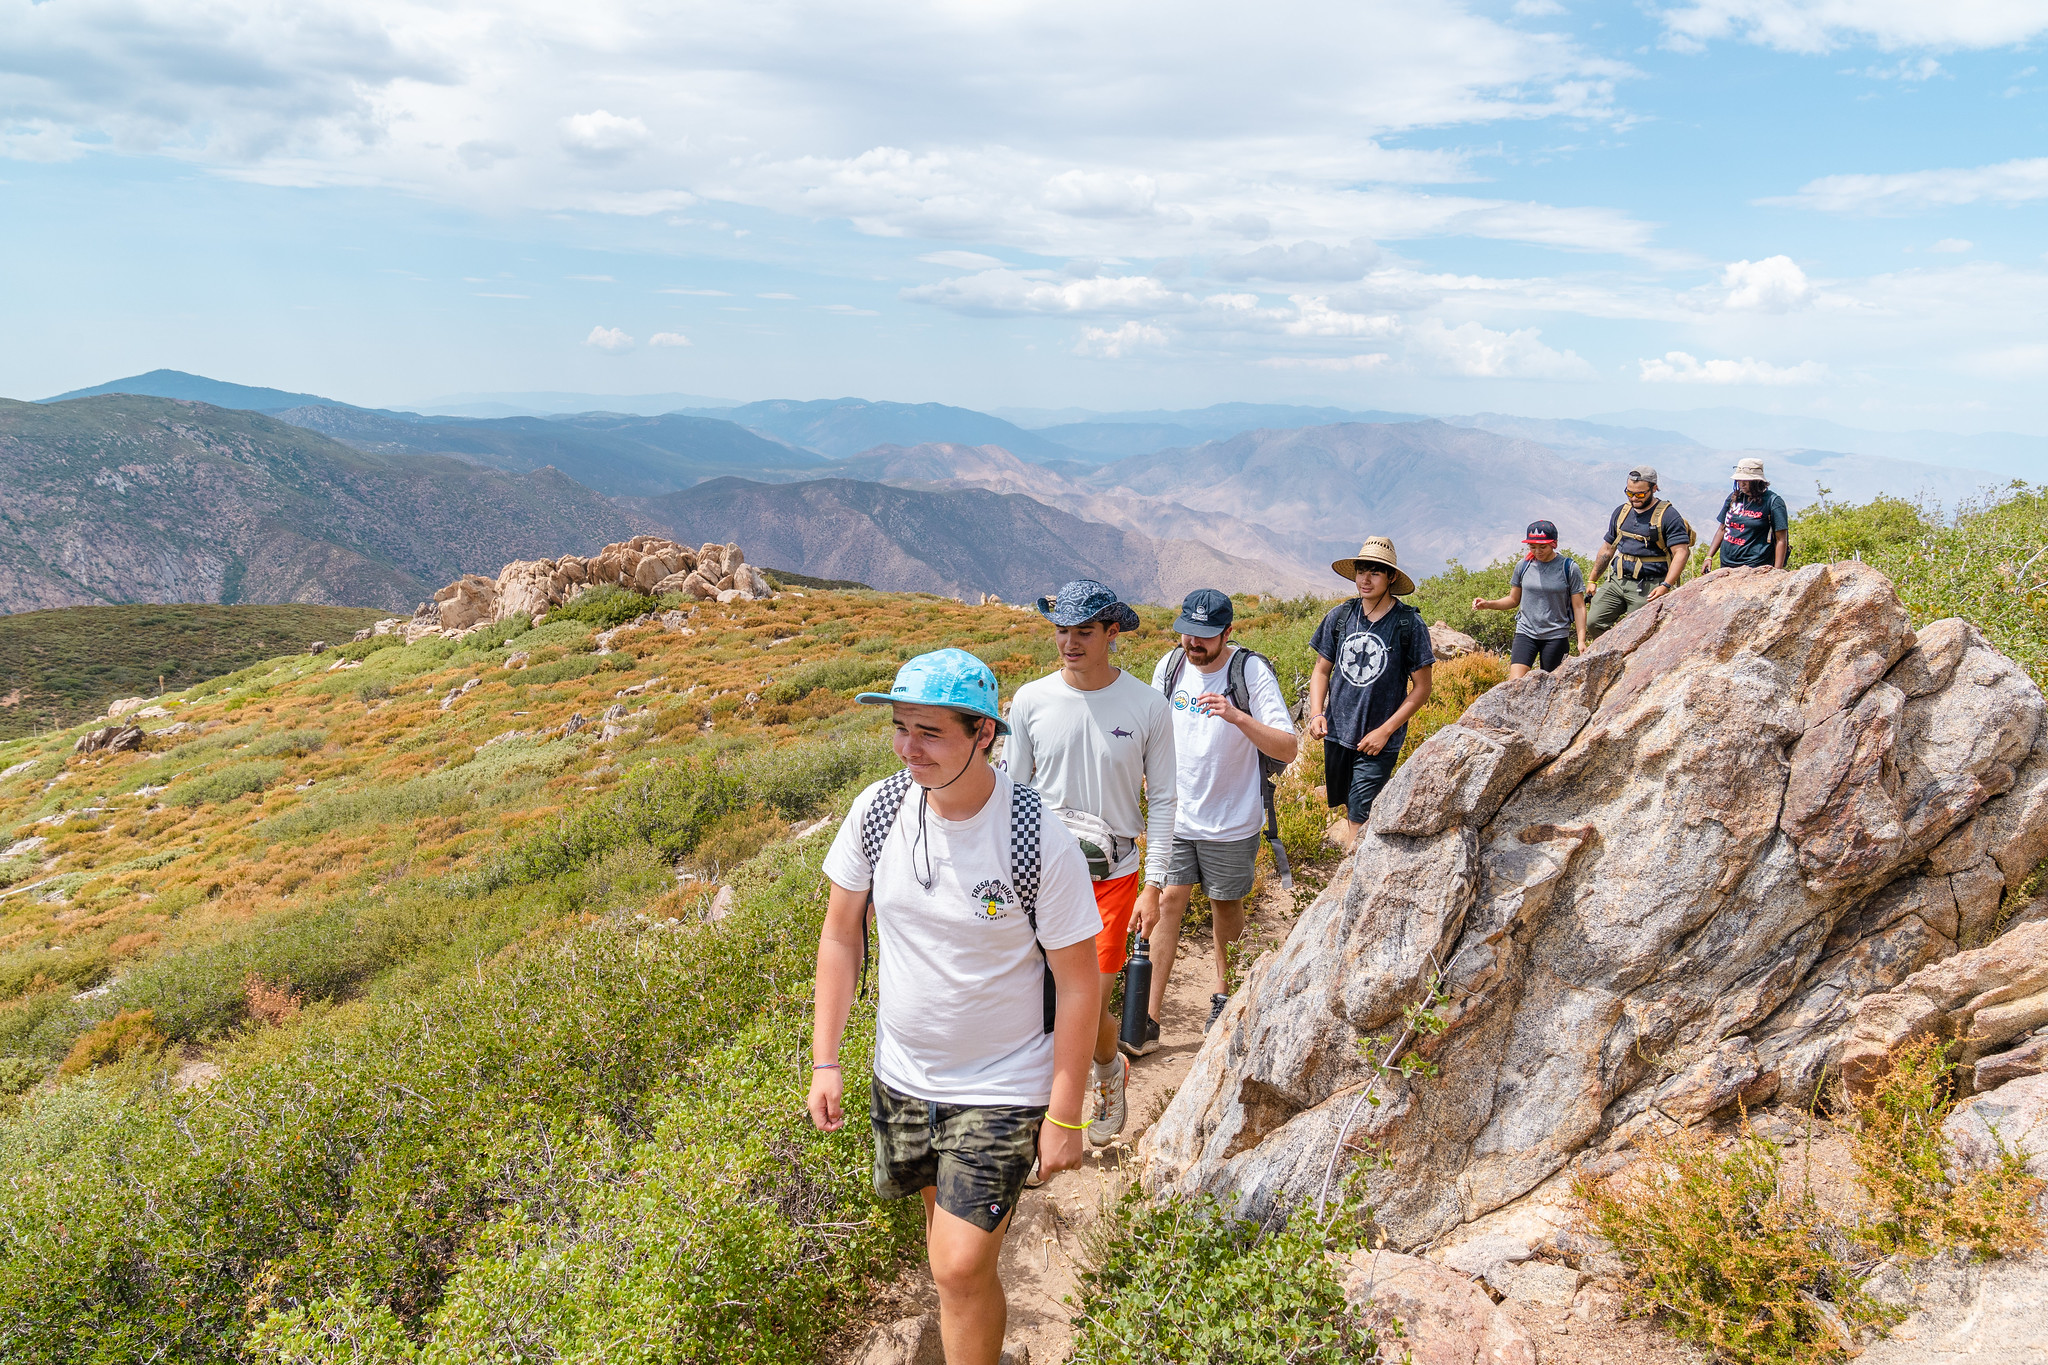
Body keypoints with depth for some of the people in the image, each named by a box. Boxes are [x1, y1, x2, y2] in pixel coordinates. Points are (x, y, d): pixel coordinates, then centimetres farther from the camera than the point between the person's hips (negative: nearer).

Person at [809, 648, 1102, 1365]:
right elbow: (840, 934, 1)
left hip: (1002, 1089, -5)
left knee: (961, 1266, -7)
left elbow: (1078, 983, -15)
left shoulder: (1042, 841, -24)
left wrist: (1064, 1116, -11)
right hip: (900, 1076, 5)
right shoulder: (877, 809, -12)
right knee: (941, 1204, 24)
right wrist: (824, 1061, 1)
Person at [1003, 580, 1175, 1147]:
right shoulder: (1030, 700, -3)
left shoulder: (1148, 707, -6)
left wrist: (1153, 885, -3)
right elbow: (1012, 789, 7)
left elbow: (1162, 799, 1)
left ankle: (1110, 1070, 34)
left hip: (1113, 872, -1)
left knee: (1091, 1003, 0)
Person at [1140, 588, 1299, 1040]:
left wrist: (1238, 717, -35)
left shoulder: (1252, 673, -16)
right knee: (1167, 903, -1)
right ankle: (1148, 1019, 2)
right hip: (1175, 815, 3)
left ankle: (1224, 992, 38)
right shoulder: (1170, 666, -3)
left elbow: (1288, 749, -21)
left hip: (1232, 820, -2)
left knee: (1226, 905, 14)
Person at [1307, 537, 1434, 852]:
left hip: (1379, 742, -4)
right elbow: (1322, 670, 10)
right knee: (1346, 802, 22)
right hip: (1337, 732, 5)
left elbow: (1422, 687, -6)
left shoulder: (1408, 623, -10)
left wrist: (1385, 730, -12)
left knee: (1359, 821, -11)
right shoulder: (1340, 616, 1)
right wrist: (1316, 713, -6)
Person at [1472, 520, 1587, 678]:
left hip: (1556, 636, -2)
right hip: (1526, 633, 2)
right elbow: (1514, 600, 15)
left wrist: (1581, 640, -7)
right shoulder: (1523, 566, 5)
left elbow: (1579, 607, -1)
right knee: (1514, 684, -15)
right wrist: (1488, 604, -3)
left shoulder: (1569, 568, -2)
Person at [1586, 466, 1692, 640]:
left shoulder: (1668, 515, -5)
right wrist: (1592, 581, 20)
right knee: (1593, 622, -7)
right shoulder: (1621, 512, 14)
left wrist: (1666, 586, -22)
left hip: (1648, 588, -6)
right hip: (1616, 582, 6)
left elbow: (1681, 552, -11)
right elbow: (1608, 549, 22)